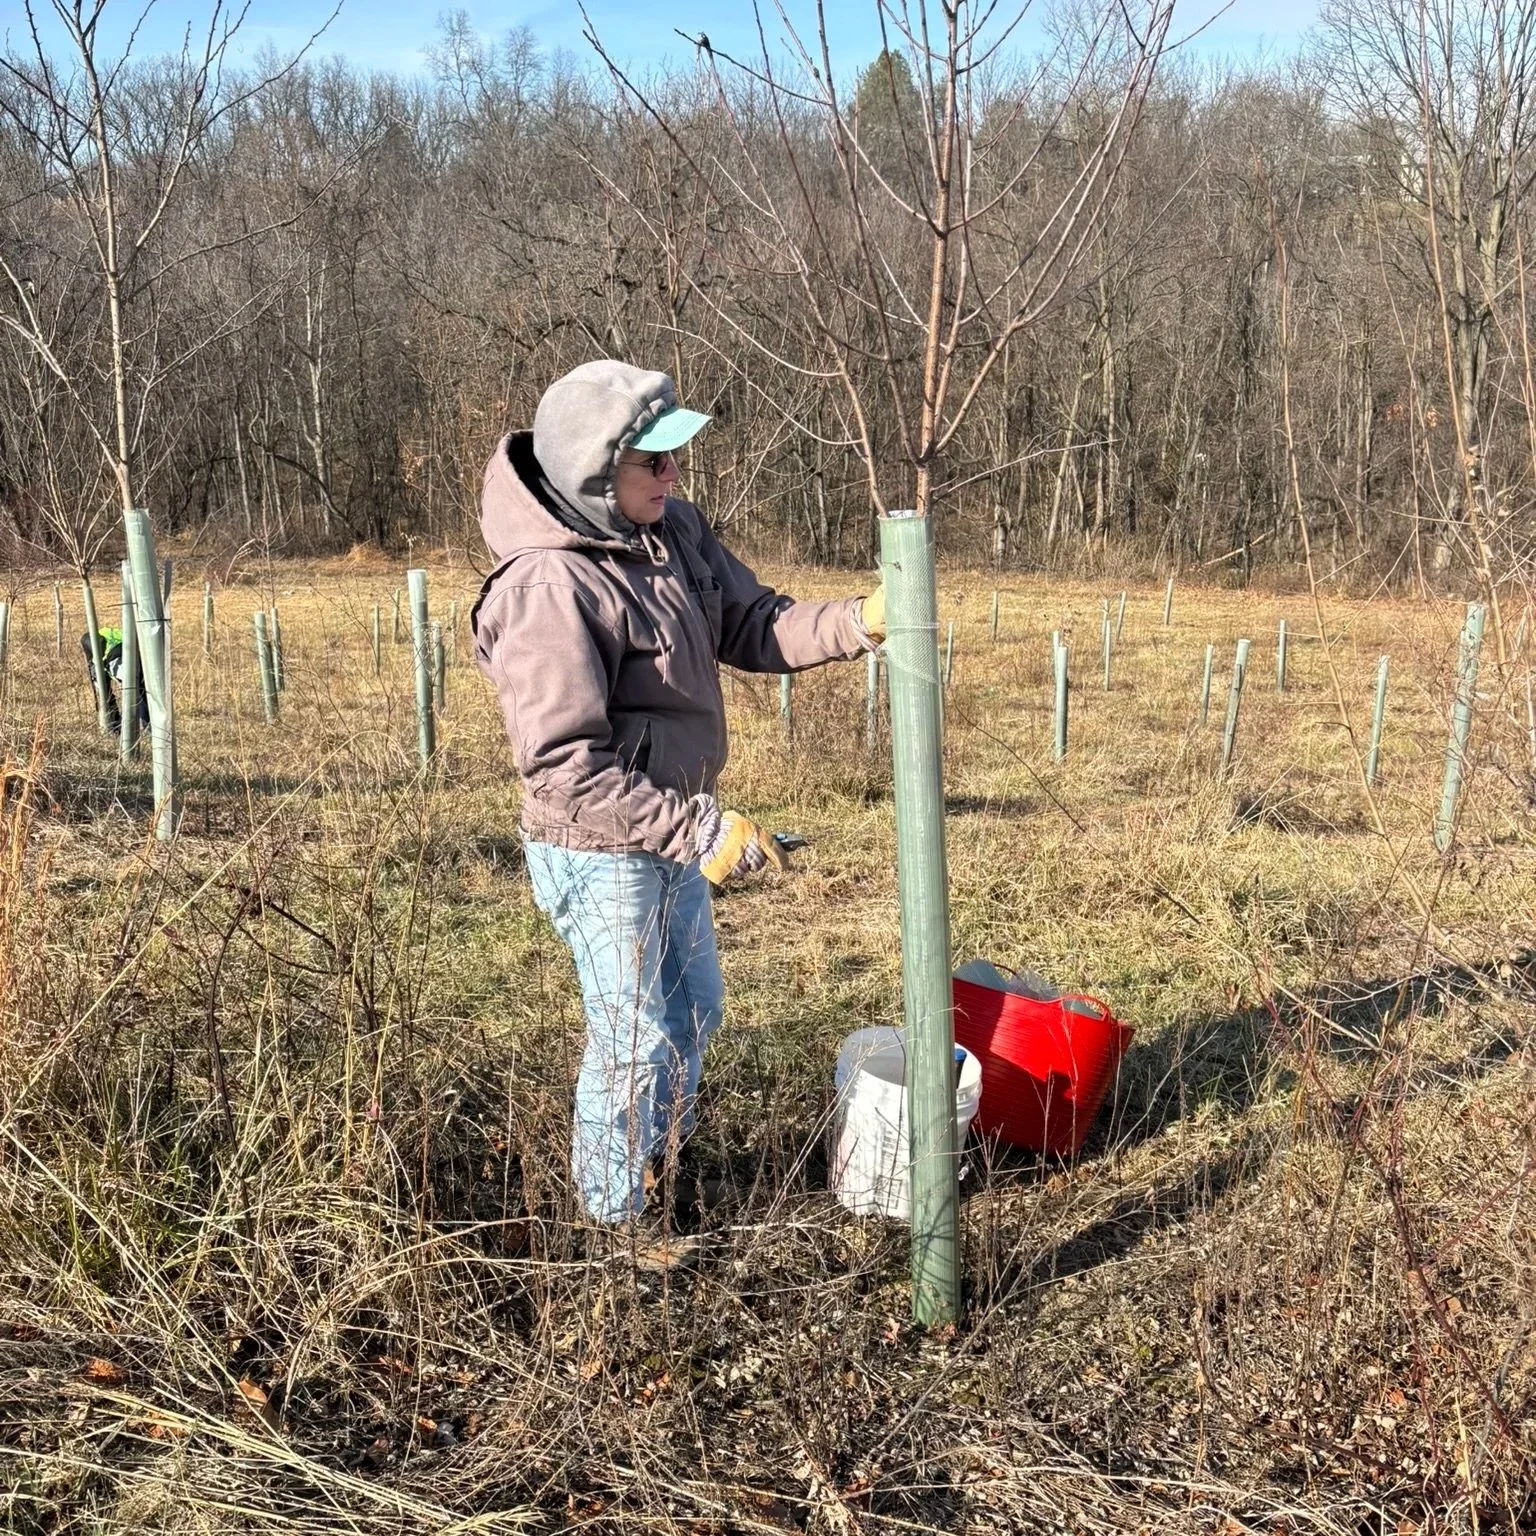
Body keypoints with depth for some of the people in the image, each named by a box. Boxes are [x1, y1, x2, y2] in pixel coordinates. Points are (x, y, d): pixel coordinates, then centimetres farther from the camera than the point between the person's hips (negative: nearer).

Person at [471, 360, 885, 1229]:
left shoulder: (673, 528, -3)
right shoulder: (550, 587, -28)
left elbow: (752, 626, 2)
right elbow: (565, 766, -30)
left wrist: (860, 622, -14)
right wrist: (700, 829, -29)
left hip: (673, 832, 9)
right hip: (601, 853, -9)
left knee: (695, 1011, 25)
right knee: (635, 1040, 7)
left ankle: (665, 1166, 49)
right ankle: (618, 1219, 31)